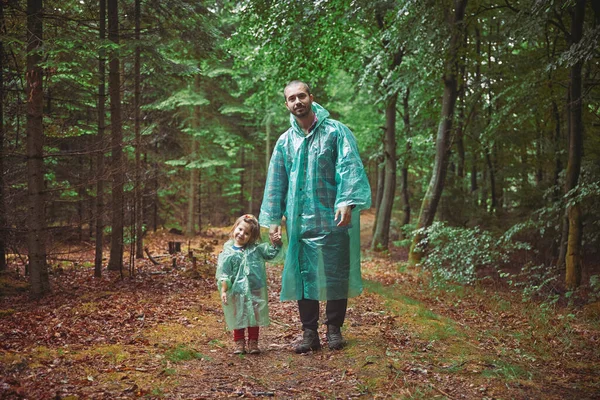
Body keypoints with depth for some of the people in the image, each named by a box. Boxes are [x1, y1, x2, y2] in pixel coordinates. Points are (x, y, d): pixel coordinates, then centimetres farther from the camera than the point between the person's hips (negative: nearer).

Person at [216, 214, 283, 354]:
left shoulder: (256, 249, 2)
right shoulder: (228, 253, -6)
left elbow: (271, 253, 12)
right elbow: (224, 274, -7)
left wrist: (276, 243, -5)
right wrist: (223, 291, -12)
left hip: (256, 291, 3)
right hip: (238, 292, -2)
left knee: (255, 317, 10)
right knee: (239, 318, 8)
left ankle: (253, 343, 22)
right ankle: (239, 343, 20)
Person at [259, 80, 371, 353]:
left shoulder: (335, 131, 0)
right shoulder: (285, 141, 11)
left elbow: (350, 168, -10)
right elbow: (275, 183, 14)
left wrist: (347, 202, -23)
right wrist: (273, 219, 8)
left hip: (332, 218, -3)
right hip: (299, 222, 3)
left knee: (336, 275, 3)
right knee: (303, 275, 4)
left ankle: (334, 329, 18)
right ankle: (309, 333, 14)